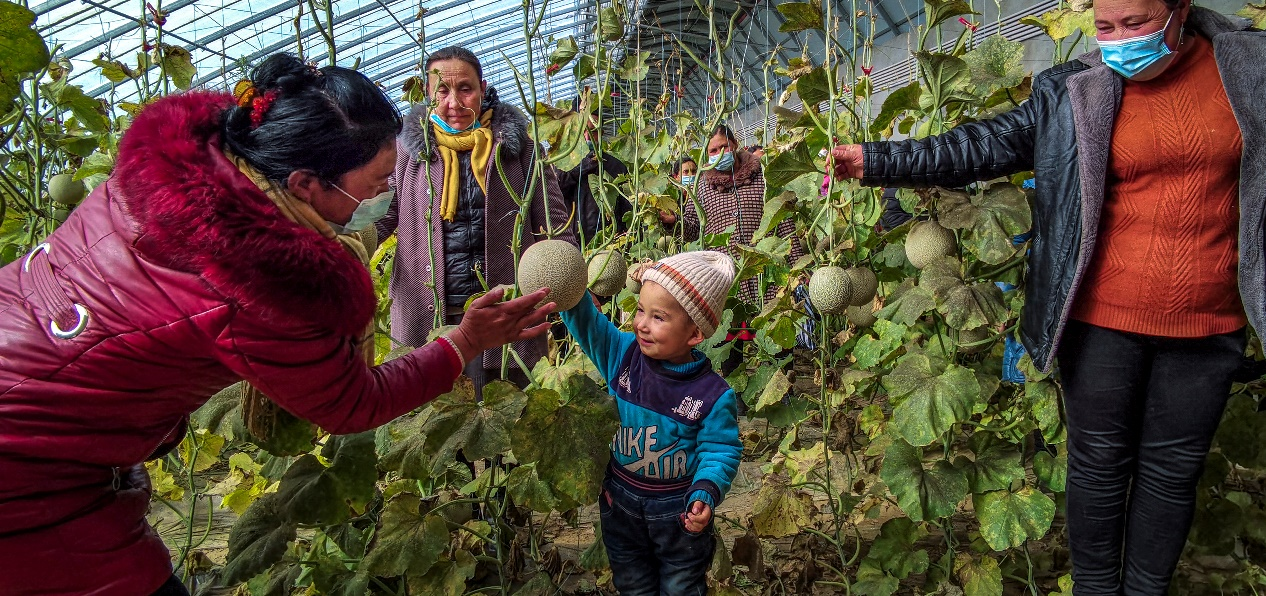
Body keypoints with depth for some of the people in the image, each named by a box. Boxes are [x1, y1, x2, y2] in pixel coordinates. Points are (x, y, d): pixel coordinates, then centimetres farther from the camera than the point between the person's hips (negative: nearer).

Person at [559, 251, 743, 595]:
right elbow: (585, 322, -12)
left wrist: (704, 495, -29)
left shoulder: (714, 395, -21)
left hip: (678, 510, -3)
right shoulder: (623, 353, -12)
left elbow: (719, 451, -14)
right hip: (620, 502, 3)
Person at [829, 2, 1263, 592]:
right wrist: (877, 160, -12)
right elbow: (981, 146, -6)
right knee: (1099, 460, 8)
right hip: (1102, 317, -1)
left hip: (1208, 322, 2)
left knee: (1172, 468, 13)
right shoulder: (1072, 93, -3)